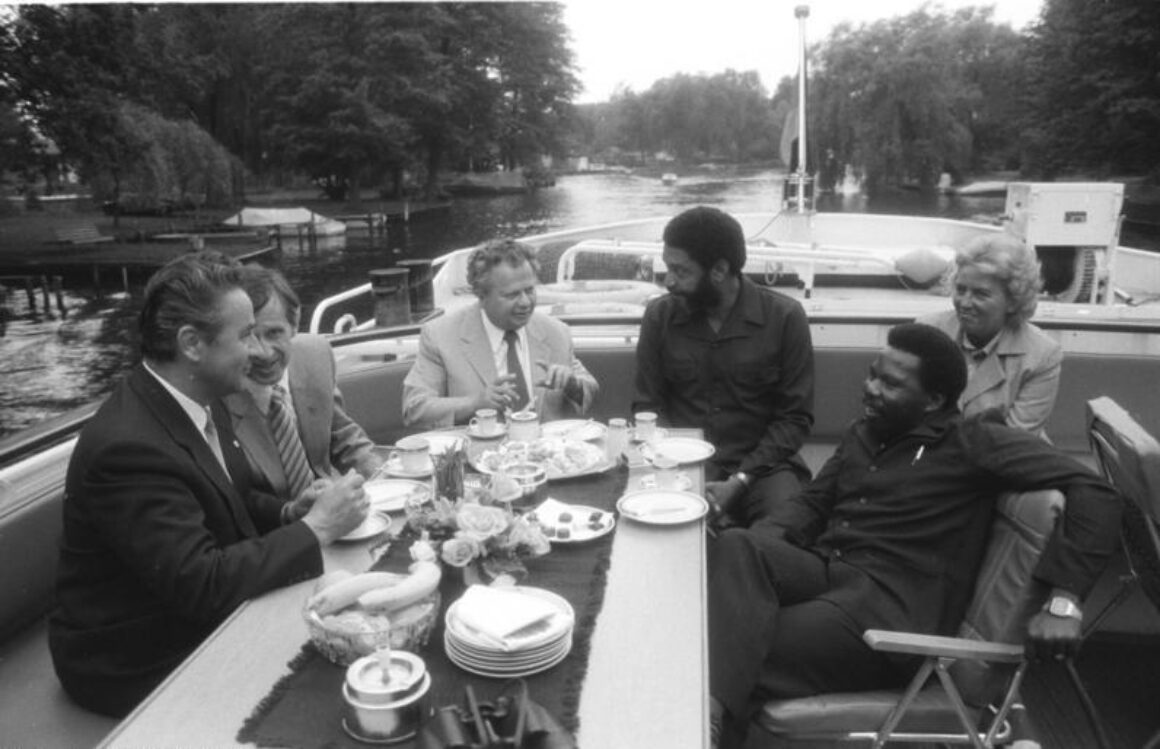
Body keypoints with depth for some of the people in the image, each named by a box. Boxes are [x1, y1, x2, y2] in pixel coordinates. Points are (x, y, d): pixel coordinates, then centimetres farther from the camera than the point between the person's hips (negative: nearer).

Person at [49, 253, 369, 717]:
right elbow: (203, 584, -32)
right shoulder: (128, 448, -30)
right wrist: (315, 528, -24)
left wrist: (290, 513, -5)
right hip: (142, 666, -7)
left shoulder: (188, 404, -2)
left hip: (197, 620, 8)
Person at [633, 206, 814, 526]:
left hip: (761, 465, -1)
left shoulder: (784, 317, -7)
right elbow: (647, 406, 4)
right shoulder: (660, 315, 0)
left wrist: (741, 480, -16)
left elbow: (796, 417, -4)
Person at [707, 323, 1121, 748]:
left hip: (892, 604, -6)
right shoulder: (863, 433, 19)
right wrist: (768, 536, 0)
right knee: (736, 547, -27)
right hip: (823, 569, 6)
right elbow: (814, 501, 23)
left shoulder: (972, 443, -3)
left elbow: (1091, 492, -8)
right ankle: (709, 713, -41)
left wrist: (1063, 601, -18)